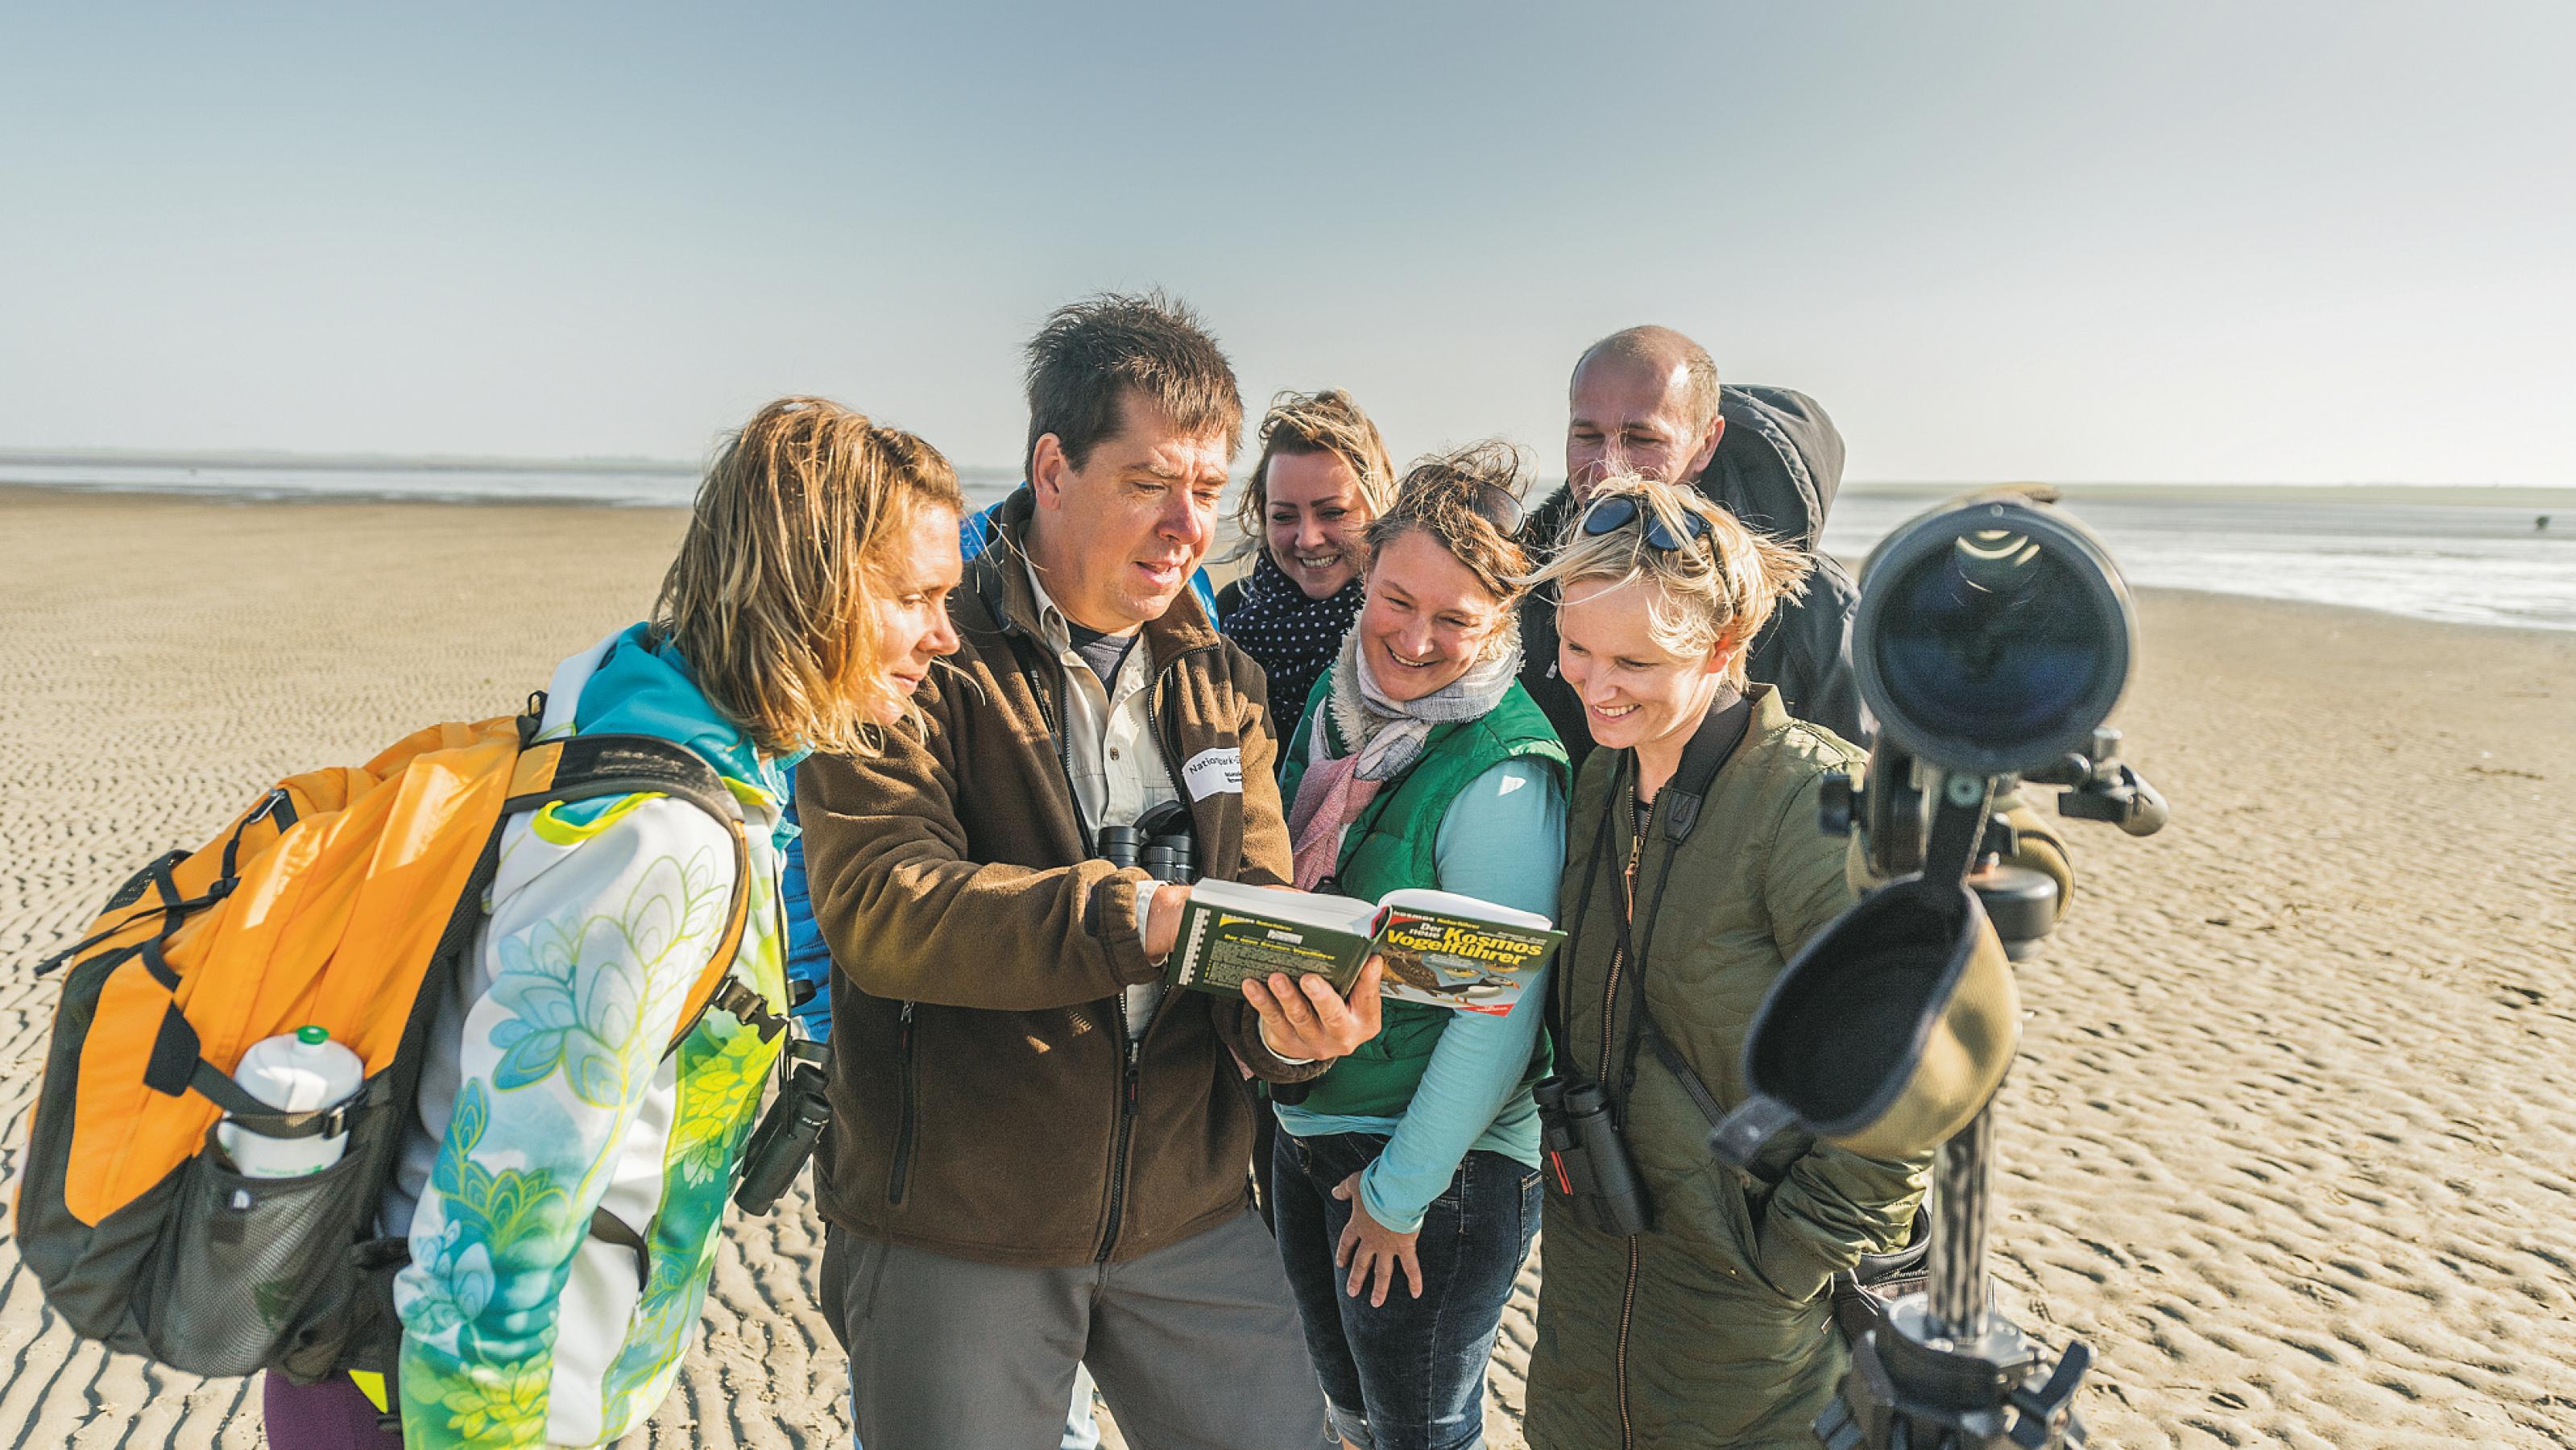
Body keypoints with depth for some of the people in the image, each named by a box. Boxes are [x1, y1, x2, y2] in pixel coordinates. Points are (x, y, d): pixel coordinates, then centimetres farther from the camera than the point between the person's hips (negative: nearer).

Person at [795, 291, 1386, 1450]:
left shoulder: (1220, 680, 6)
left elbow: (1257, 908, 0)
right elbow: (876, 904, -23)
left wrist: (1288, 1021, -22)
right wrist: (1137, 918, -33)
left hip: (1188, 1205, 5)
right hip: (951, 1220, -4)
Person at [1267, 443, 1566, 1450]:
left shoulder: (1504, 773, -23)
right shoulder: (1339, 701, 0)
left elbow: (1503, 1012, -21)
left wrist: (1401, 1190, -14)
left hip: (1436, 1162, -7)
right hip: (1301, 1123, 7)